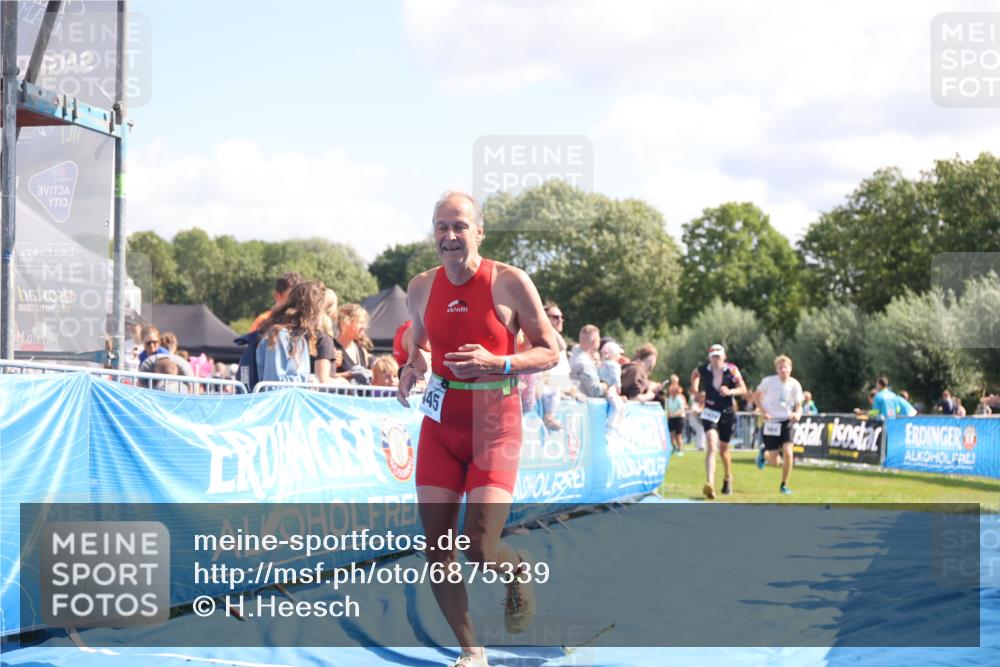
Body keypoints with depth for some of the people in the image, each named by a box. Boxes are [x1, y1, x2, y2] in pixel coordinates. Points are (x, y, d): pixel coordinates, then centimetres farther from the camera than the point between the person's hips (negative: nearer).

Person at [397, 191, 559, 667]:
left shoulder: (509, 282, -8)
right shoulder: (421, 288, 5)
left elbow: (549, 352, -4)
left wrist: (496, 363, -20)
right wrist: (412, 368, -1)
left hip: (495, 424, -4)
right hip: (440, 422, 4)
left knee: (479, 547, -15)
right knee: (436, 548, 0)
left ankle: (518, 571, 23)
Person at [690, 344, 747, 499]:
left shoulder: (731, 370, -10)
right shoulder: (703, 370, -7)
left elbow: (743, 389, -8)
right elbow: (695, 374, 17)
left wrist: (730, 391, -25)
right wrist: (695, 389, 5)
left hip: (727, 413, 1)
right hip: (710, 412, -1)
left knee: (723, 450, 14)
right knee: (711, 446, -20)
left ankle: (728, 478, 42)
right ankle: (710, 484, -32)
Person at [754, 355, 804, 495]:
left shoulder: (794, 385, -4)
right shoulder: (769, 381, -9)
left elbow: (798, 406, 2)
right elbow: (756, 397, 2)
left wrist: (797, 414, -22)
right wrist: (763, 411, -14)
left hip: (786, 422, 2)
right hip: (771, 422, -2)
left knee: (788, 453, -16)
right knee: (775, 462, -4)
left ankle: (784, 485, 4)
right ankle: (764, 453, 35)